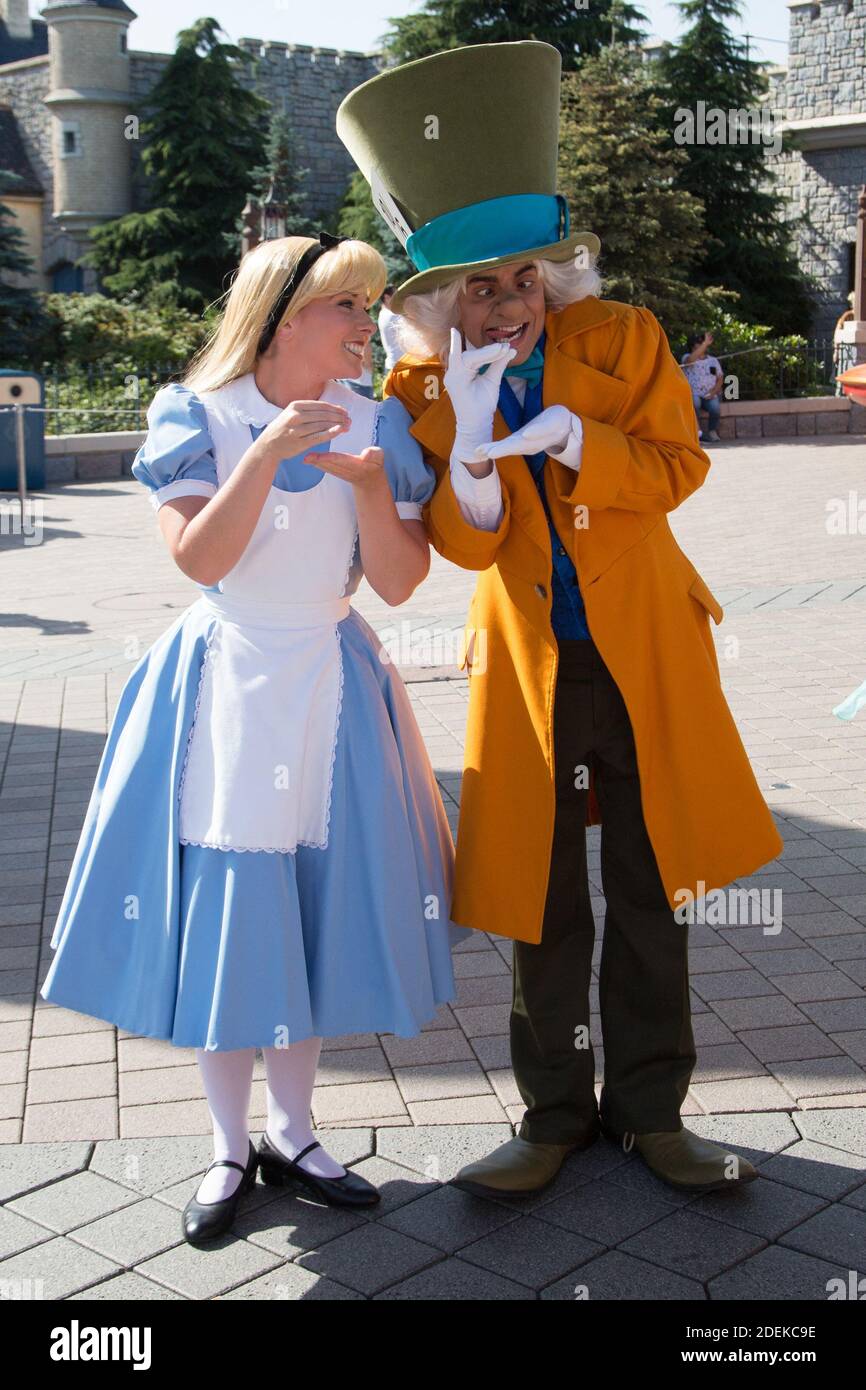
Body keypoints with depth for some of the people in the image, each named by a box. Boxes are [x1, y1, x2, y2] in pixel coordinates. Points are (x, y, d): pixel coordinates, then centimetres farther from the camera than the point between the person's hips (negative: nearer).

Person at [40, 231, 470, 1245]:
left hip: (331, 691, 3)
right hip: (223, 688, -2)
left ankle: (292, 1135, 26)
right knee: (220, 918, 3)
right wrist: (268, 452, -24)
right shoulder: (199, 417, -5)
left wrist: (369, 484, -18)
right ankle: (229, 1149, 20)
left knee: (319, 912, 8)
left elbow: (398, 582, -3)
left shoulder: (373, 425, 2)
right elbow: (200, 559, -17)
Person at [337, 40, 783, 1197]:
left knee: (652, 891, 9)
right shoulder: (423, 391, -2)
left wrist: (570, 437, -19)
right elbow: (466, 543, -8)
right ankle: (556, 1112, 24)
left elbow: (680, 466, -4)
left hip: (647, 653, 0)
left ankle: (649, 1108, 24)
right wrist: (470, 441, -25)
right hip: (528, 666, 0)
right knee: (544, 901, 7)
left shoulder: (625, 339, -2)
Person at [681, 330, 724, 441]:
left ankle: (712, 431, -4)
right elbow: (691, 360, -20)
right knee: (694, 401, -37)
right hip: (693, 394, -2)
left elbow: (720, 379, 10)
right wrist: (705, 343, -22)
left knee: (715, 407, -30)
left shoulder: (713, 361, 18)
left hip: (710, 396, 2)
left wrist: (713, 392, -9)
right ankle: (697, 431, -24)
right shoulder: (686, 358, 6)